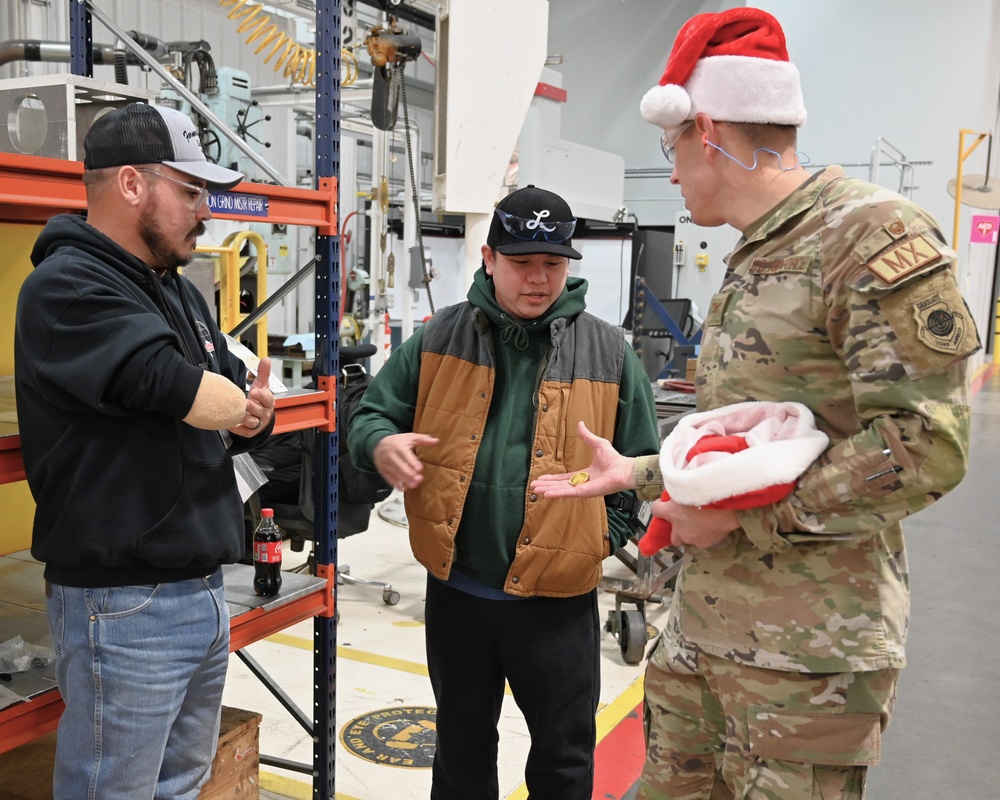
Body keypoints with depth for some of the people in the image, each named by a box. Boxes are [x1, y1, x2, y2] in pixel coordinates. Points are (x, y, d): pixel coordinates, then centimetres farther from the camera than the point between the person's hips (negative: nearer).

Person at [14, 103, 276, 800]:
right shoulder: (67, 287, -13)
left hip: (203, 589, 8)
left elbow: (238, 403, 16)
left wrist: (252, 417, -9)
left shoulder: (179, 292, 15)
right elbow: (172, 387, -26)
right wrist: (238, 405, -4)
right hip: (123, 605, -8)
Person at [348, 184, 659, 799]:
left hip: (558, 601, -1)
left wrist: (606, 537, -9)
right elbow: (371, 414, 4)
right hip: (456, 592, 2)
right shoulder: (440, 339, 0)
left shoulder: (609, 352, -3)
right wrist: (382, 445, -18)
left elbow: (641, 467, 2)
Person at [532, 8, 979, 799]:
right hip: (702, 623, 9)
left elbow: (923, 448, -23)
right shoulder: (749, 265, 14)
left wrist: (739, 515, -19)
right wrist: (636, 474, 19)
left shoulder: (875, 235, -15)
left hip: (807, 650, -8)